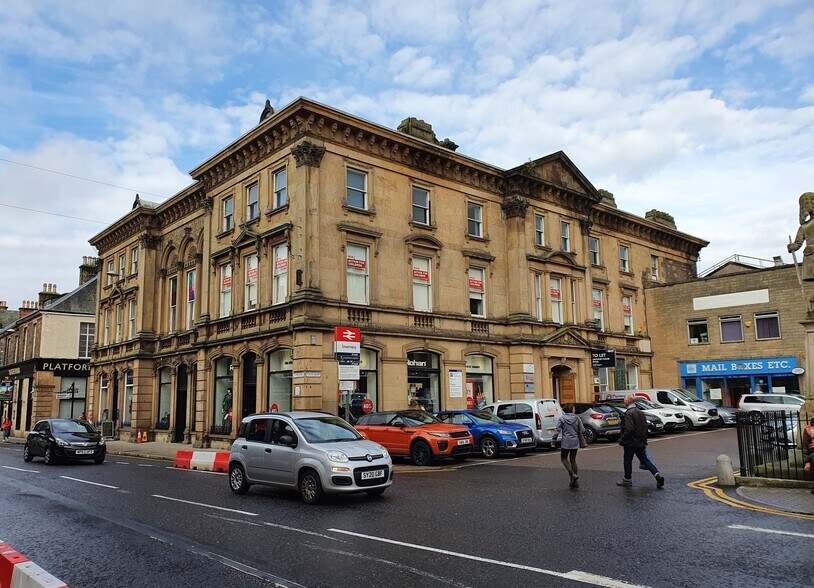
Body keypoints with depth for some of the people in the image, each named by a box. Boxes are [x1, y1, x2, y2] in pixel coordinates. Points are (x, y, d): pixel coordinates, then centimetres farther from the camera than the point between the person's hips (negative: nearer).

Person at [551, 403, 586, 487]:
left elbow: (557, 431, -9)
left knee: (564, 459, 11)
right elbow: (582, 431, -2)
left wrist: (553, 442, -4)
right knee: (573, 460, 13)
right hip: (575, 442, 3)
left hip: (566, 442, -3)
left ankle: (572, 474, -10)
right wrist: (578, 434, 20)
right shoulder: (576, 418, -1)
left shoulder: (562, 419, -6)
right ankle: (575, 481, 12)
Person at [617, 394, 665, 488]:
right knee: (645, 460, 10)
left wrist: (622, 439, -17)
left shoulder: (629, 413, -19)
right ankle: (658, 475, -3)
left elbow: (629, 429, -26)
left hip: (630, 443, -8)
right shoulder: (640, 412, 10)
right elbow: (645, 427, 16)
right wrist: (644, 440, 21)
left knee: (628, 461, 6)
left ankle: (627, 479, 16)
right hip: (640, 442, 8)